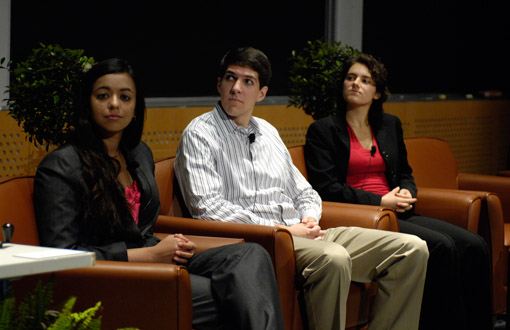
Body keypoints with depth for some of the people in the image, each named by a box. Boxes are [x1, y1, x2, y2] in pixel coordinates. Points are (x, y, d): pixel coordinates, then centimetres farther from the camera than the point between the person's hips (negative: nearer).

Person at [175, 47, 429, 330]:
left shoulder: (268, 132, 23)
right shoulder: (200, 134, 0)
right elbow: (207, 206, -13)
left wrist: (310, 220, 2)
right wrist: (283, 230, -14)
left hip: (301, 234, 8)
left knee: (412, 249, -6)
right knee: (333, 258, -39)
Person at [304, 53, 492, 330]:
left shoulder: (390, 125, 21)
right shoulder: (323, 130, 4)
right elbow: (325, 186, -6)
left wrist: (406, 193, 2)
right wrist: (381, 201, -11)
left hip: (398, 214, 6)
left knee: (473, 246, -17)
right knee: (441, 246, -29)